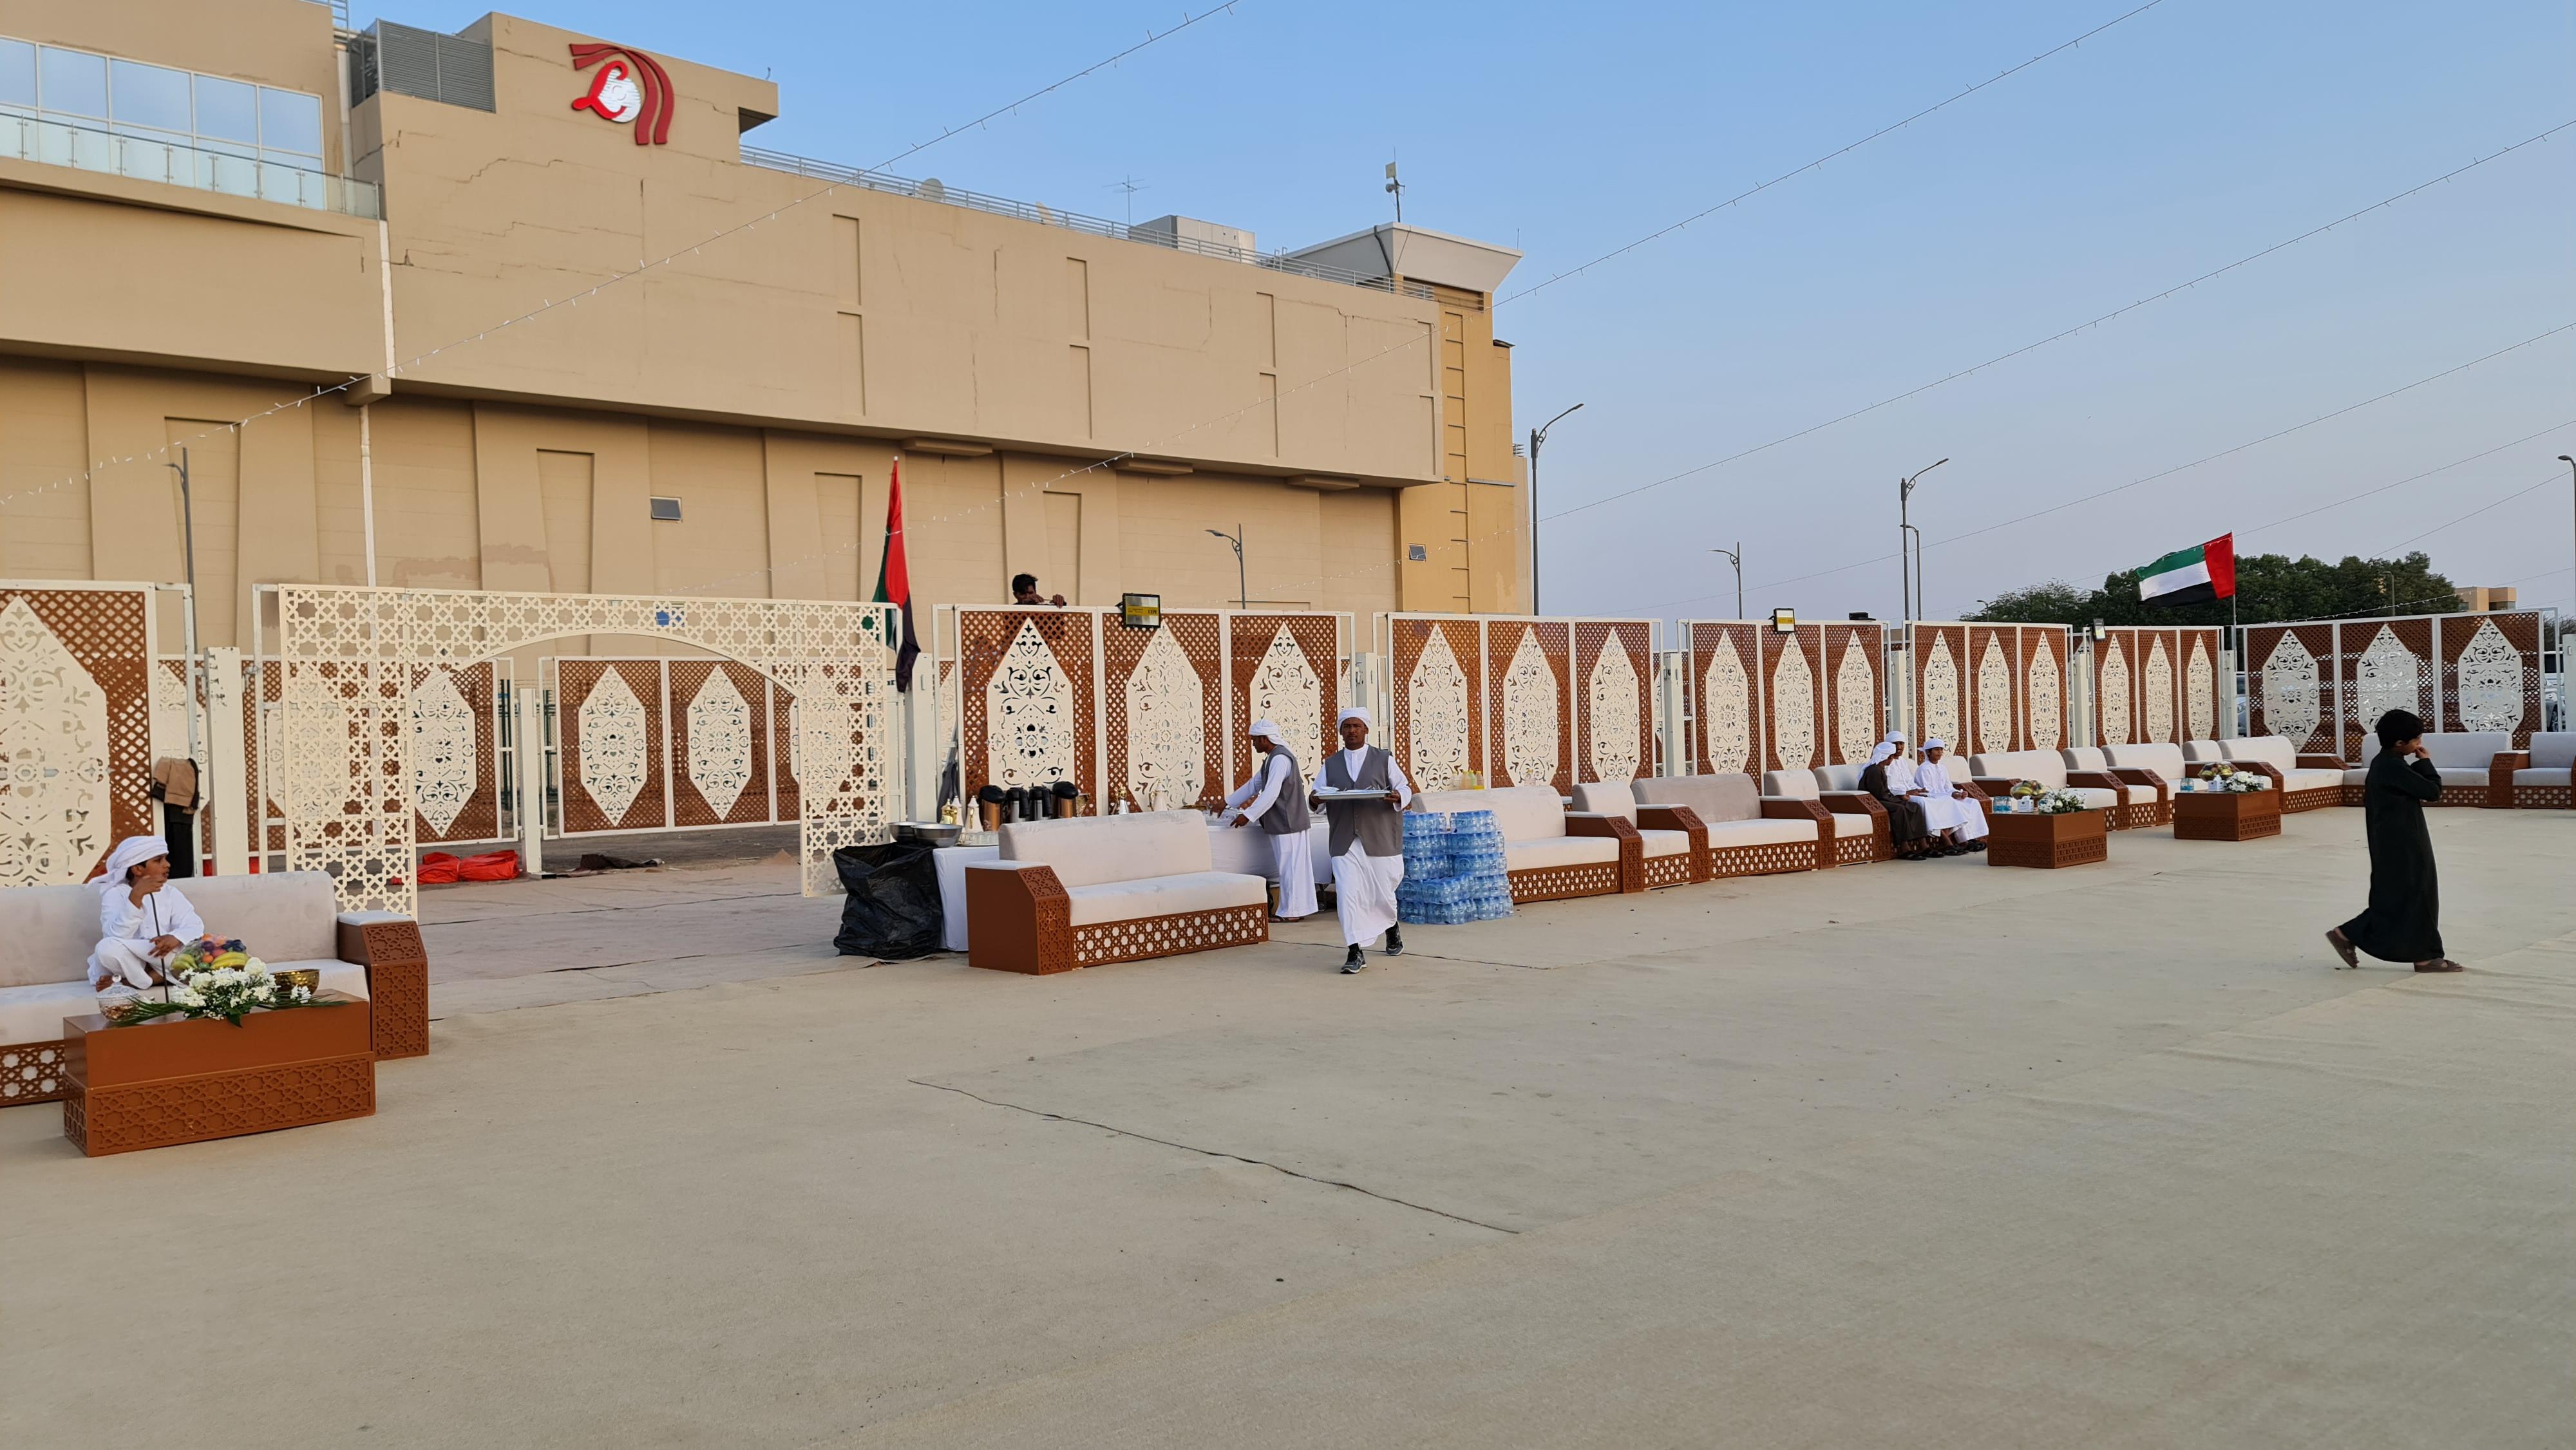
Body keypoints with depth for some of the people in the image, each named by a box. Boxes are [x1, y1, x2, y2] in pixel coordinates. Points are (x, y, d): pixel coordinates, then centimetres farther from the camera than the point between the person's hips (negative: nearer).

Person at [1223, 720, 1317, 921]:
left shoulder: (1280, 759, -17)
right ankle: (1300, 908, 16)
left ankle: (1290, 911, 0)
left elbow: (1271, 794, -24)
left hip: (1286, 822, -10)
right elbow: (1254, 785, 23)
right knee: (1294, 866, 12)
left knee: (1289, 865, -5)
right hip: (1284, 822, 10)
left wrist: (1248, 816, -22)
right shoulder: (1272, 759, 17)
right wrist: (1227, 804, 22)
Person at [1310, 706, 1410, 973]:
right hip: (1345, 842, 1)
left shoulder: (1384, 760, 5)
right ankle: (1356, 952, -6)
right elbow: (1317, 793, 10)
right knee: (1347, 895, -11)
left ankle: (1392, 928, 41)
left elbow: (1405, 788, 6)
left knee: (1382, 893, 8)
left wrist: (1397, 797, -17)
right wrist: (1316, 799, -15)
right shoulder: (1331, 764, 10)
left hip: (1379, 839, -1)